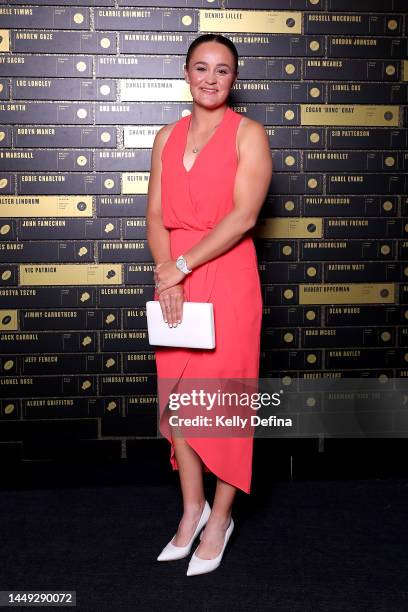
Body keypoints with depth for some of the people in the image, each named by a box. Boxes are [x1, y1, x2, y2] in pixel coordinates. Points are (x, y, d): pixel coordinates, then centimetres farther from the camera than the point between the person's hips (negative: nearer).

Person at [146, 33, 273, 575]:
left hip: (228, 279, -4)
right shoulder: (167, 137, 12)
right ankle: (192, 509, 25)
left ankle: (220, 518, 17)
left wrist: (181, 266, -15)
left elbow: (243, 215, -13)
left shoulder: (249, 134, -2)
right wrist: (168, 279, -10)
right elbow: (156, 217, 5)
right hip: (174, 279, 5)